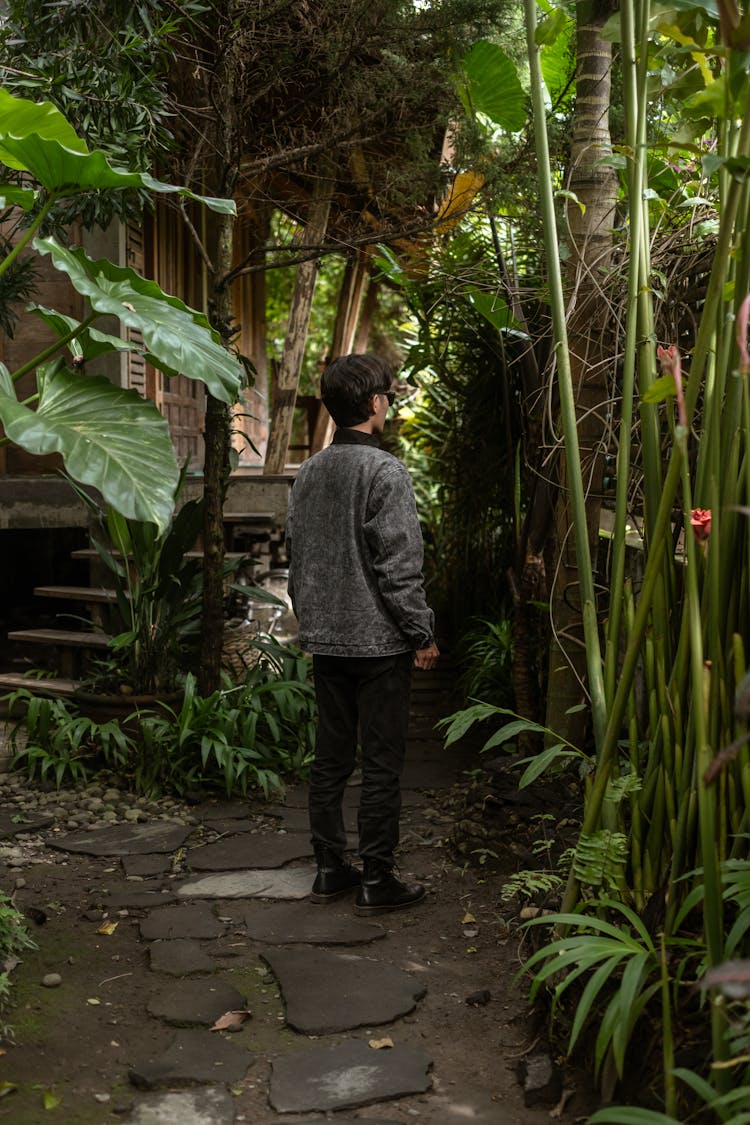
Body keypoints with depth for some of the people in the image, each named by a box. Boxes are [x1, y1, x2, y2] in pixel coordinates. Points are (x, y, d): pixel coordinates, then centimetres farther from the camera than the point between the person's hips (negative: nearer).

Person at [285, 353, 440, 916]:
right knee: (382, 764, 2)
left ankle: (330, 869, 23)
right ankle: (377, 880, 10)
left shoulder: (309, 472, 8)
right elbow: (399, 566, -18)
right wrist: (423, 633, -9)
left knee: (330, 758, 14)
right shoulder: (386, 472, -15)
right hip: (379, 640, -7)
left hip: (325, 638, 7)